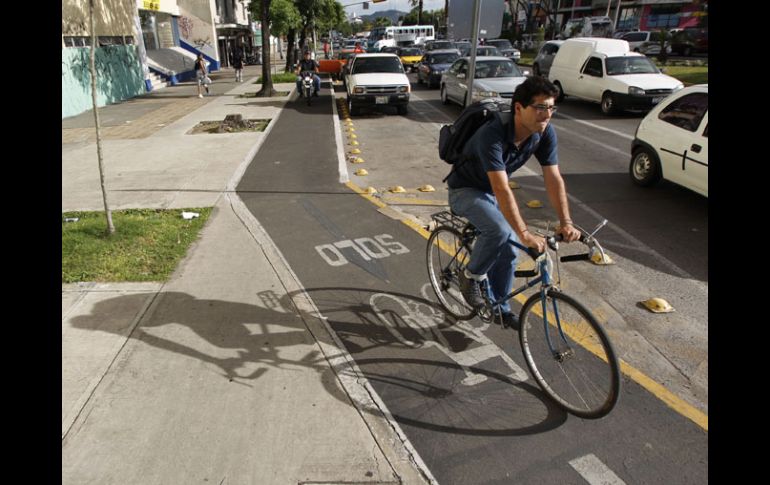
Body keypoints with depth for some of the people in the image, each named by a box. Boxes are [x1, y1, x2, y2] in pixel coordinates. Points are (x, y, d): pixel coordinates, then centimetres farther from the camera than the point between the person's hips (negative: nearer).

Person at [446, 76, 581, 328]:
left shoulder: (545, 133, -16)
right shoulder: (493, 134, -36)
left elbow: (553, 179, -18)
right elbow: (501, 189, -43)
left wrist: (566, 222, -30)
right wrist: (525, 234, -49)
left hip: (492, 190, 7)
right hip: (465, 190, -6)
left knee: (508, 250, 3)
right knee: (499, 230, -32)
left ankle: (500, 308, 24)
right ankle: (471, 276, -4)